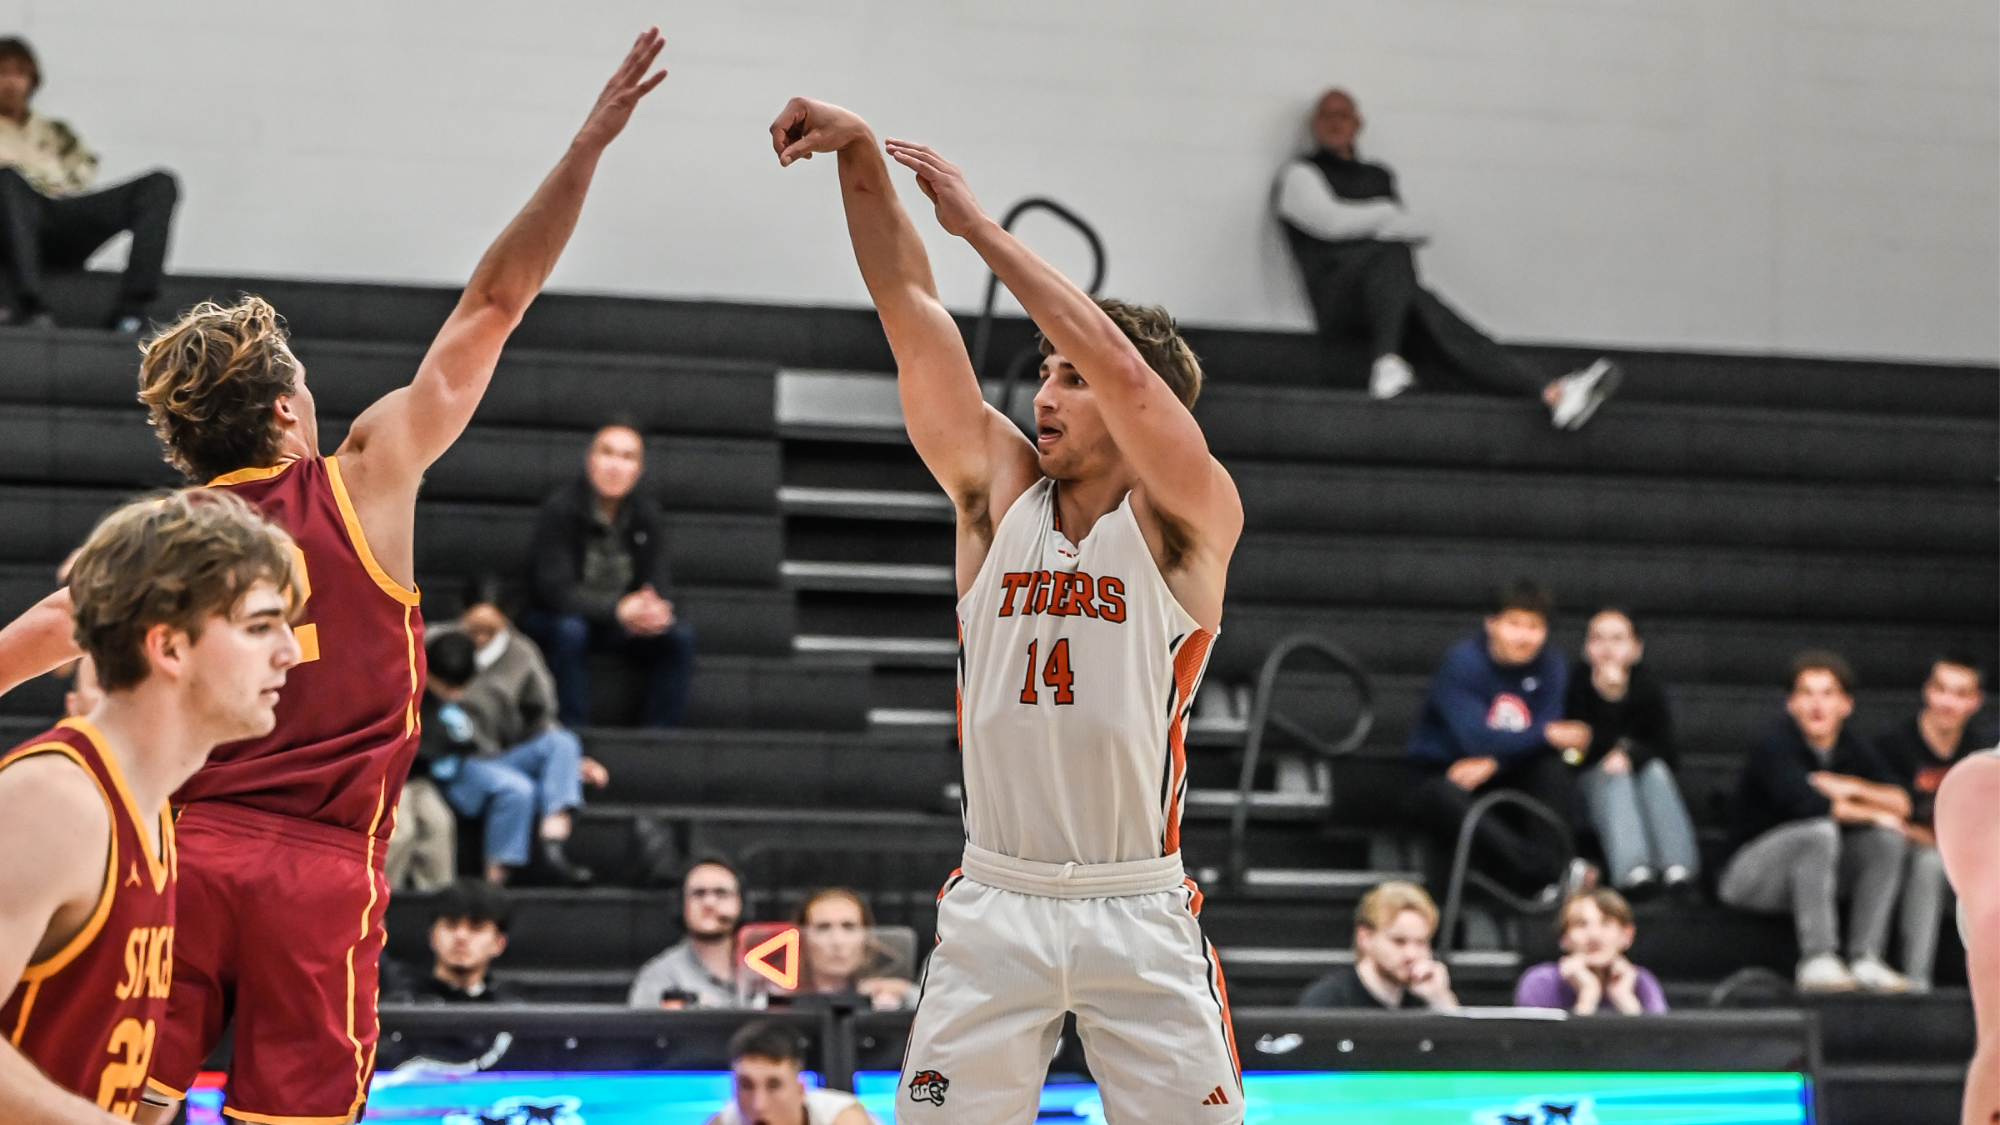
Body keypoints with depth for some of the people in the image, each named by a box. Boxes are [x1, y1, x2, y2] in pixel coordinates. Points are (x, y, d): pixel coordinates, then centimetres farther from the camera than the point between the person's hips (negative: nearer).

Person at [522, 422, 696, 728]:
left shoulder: (645, 514, -4)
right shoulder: (561, 508, -19)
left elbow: (657, 583, -5)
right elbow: (553, 590, -24)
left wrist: (656, 610, -32)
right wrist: (617, 609, -38)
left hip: (623, 624, 5)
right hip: (554, 619, -5)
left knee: (679, 636, -17)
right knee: (570, 631, -37)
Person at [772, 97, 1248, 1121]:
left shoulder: (1190, 519, -3)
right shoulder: (997, 489, 8)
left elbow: (1121, 365, -19)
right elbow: (910, 309, 0)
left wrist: (979, 227, -15)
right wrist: (861, 158, -10)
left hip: (1139, 912, -3)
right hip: (992, 908, 3)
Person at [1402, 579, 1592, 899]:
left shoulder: (1552, 669, -2)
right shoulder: (1462, 663, -16)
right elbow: (1474, 739, -26)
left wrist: (1492, 763, -29)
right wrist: (1546, 735, -30)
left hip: (1504, 777, 4)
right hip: (1443, 776, -4)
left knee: (1554, 769, -24)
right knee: (1441, 800, -38)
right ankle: (1549, 873, -46)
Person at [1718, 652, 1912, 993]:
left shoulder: (1851, 748, 3)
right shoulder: (1772, 747, -17)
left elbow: (1900, 802, -6)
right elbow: (1807, 803, -32)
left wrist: (1855, 789, -22)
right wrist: (1871, 813, -19)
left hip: (1813, 870, 7)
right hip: (1749, 876, -7)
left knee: (1887, 838, -12)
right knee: (1820, 831, -32)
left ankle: (1865, 959, -17)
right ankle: (1816, 961, -34)